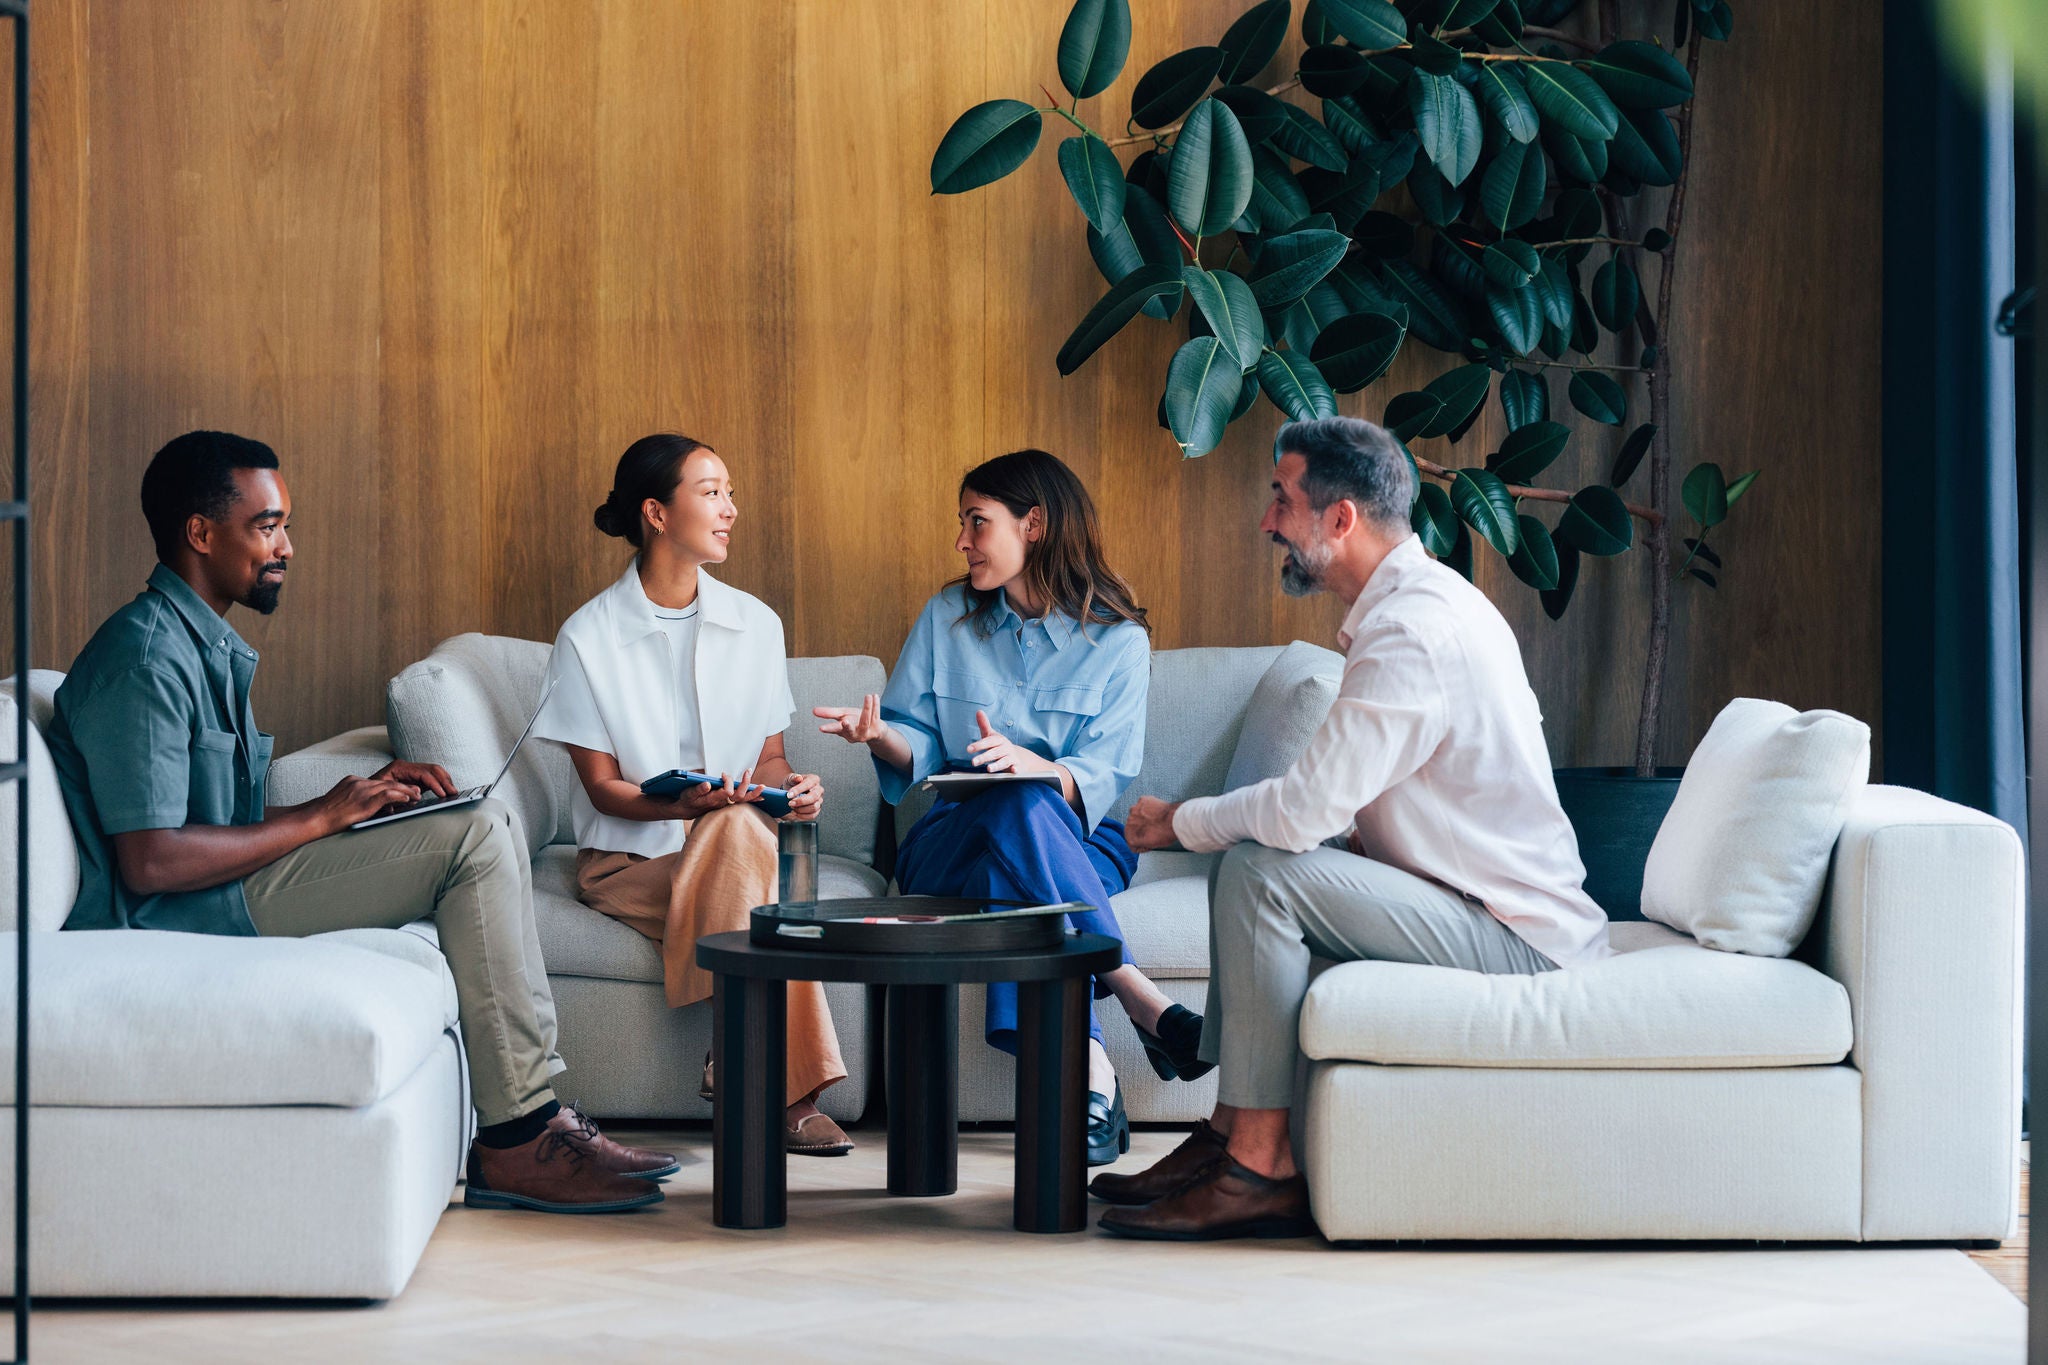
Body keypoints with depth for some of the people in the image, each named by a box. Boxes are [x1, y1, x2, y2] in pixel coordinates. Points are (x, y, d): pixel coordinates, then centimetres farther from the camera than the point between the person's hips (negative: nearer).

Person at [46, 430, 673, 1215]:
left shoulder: (208, 647, 18)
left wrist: (364, 794, 4)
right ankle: (517, 1141, -15)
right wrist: (320, 818, -15)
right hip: (181, 916, -10)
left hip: (230, 886, 10)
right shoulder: (147, 660, -16)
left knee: (488, 828, 6)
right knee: (476, 838, -16)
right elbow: (151, 861, -24)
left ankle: (534, 1113, -2)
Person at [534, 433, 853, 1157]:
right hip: (628, 858, -2)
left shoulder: (755, 624, 9)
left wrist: (793, 787, -10)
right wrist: (683, 805, -24)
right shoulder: (588, 636, -3)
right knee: (738, 828, -35)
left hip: (739, 844, 3)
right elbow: (602, 786, -4)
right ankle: (787, 1092, -38)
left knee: (737, 825, -36)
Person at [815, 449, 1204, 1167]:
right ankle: (1140, 996, -43)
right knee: (1020, 811, -36)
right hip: (951, 835, 2)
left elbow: (1103, 780, -7)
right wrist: (882, 735, -13)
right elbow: (922, 751, 11)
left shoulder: (1117, 639, 2)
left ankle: (1079, 1062, -50)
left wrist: (1032, 764, -28)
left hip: (1081, 842, -1)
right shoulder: (948, 616, 12)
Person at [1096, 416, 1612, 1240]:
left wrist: (1180, 822, -8)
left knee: (1261, 874, -21)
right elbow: (1333, 810, 19)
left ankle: (1259, 1172, -17)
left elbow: (1305, 810, -25)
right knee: (1245, 859, 12)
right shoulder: (1420, 601, 13)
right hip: (1493, 908, 10)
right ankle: (1231, 1133, 8)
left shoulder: (1413, 631, -21)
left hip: (1520, 943, -10)